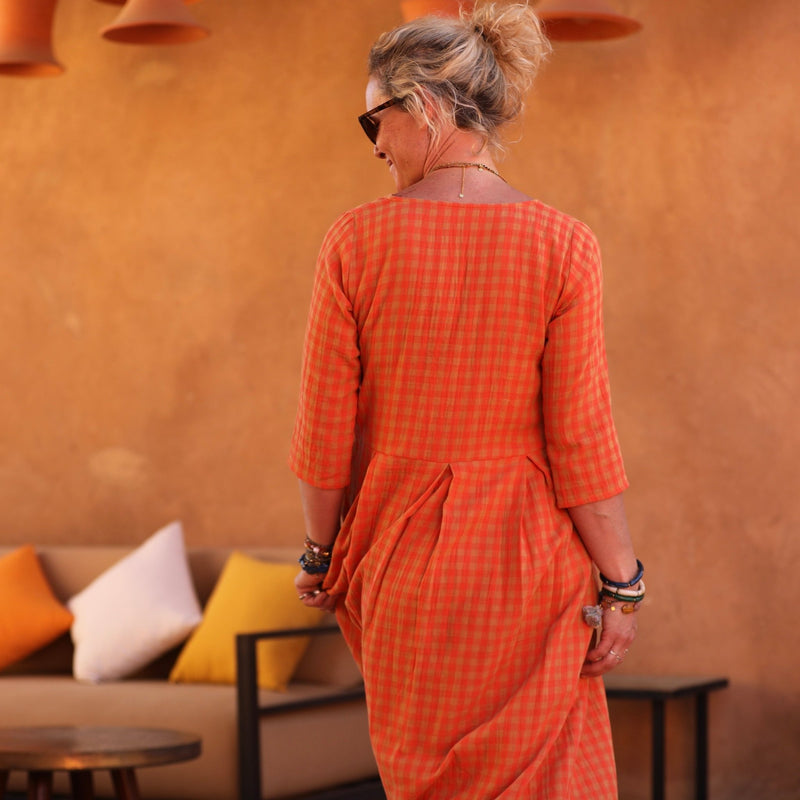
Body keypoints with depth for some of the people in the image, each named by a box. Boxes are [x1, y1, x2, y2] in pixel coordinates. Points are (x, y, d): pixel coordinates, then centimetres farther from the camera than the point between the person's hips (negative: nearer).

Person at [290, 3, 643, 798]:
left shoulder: (357, 240, -10)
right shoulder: (561, 246, -12)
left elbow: (327, 427, -5)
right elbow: (580, 439, -12)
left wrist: (320, 549, 10)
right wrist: (620, 582, -3)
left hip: (401, 552, 2)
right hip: (525, 554, -1)